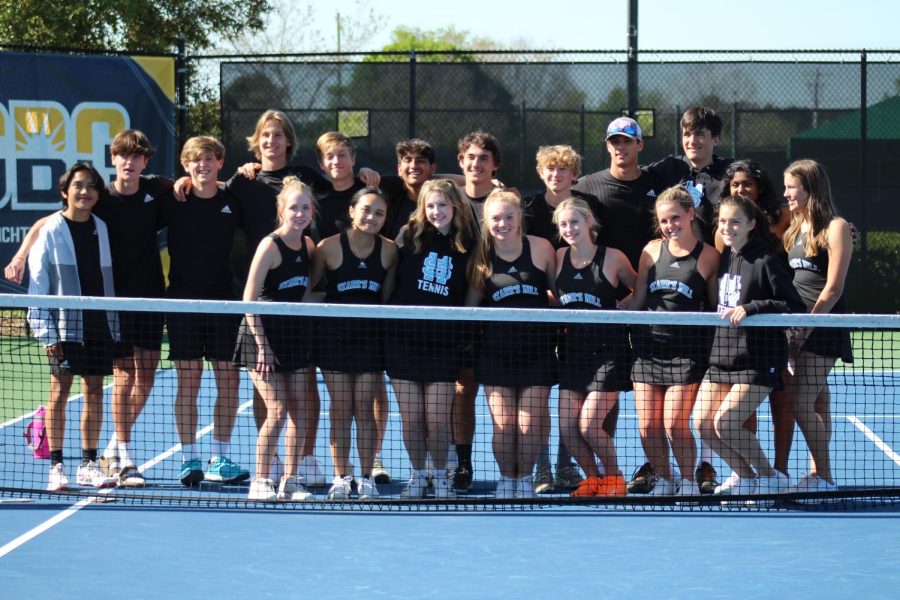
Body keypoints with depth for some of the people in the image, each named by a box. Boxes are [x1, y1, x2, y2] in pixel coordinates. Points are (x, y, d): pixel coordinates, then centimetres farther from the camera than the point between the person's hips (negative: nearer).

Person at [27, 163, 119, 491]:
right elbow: (38, 282, -5)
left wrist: (114, 325, 9)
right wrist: (46, 331, -11)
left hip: (99, 324, 4)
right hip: (65, 325, -4)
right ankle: (56, 467, 3)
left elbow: (108, 278, 13)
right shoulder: (51, 231, -4)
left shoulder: (100, 229, 9)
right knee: (60, 390, -1)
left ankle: (88, 464, 14)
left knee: (94, 391, 7)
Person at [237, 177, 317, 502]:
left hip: (295, 337, 6)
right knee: (278, 410, -10)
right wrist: (262, 345, -16)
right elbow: (249, 299, -14)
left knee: (301, 409, 3)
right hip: (264, 336, -6)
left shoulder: (309, 245, 7)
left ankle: (290, 480, 12)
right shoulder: (270, 246, -12)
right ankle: (260, 481, 0)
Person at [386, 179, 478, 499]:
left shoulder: (466, 245, 1)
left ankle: (440, 475, 20)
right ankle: (417, 475, 20)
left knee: (438, 418, -1)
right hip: (404, 338, 0)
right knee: (411, 417, 3)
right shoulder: (410, 237, 0)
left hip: (445, 342, 0)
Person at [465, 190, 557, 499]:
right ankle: (506, 479, 19)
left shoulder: (541, 248, -4)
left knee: (530, 423, -1)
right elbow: (471, 302, 7)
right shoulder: (482, 255, 0)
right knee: (503, 424, -1)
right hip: (496, 353, 1)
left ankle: (525, 479, 19)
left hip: (536, 350, -1)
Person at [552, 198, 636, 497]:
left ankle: (614, 477, 12)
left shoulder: (612, 257, -7)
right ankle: (592, 479, 22)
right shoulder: (559, 258, 3)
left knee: (588, 425, -11)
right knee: (566, 427, 0)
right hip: (573, 347, 5)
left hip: (608, 349, -5)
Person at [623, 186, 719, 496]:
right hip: (648, 346, 4)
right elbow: (637, 300, 12)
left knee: (675, 423, -9)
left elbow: (716, 306, 6)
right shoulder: (652, 250, 8)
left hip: (687, 351, -4)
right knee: (647, 425, 3)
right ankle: (663, 479, 21)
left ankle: (688, 482, 8)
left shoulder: (708, 256, 0)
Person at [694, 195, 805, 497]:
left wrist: (751, 308, -22)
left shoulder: (765, 262, -11)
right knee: (702, 423, 0)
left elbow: (794, 306, -15)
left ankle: (771, 478, 3)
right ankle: (744, 476, 20)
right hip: (722, 355, 7)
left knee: (725, 422, -16)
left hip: (758, 359, -7)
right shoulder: (725, 259, 9)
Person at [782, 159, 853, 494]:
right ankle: (819, 475, 12)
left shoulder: (835, 228, -7)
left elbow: (833, 288, -12)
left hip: (823, 326, -7)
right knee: (816, 404, 9)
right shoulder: (795, 229, 16)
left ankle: (824, 477, -6)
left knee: (801, 403, -13)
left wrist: (806, 327, -15)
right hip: (800, 328, 7)